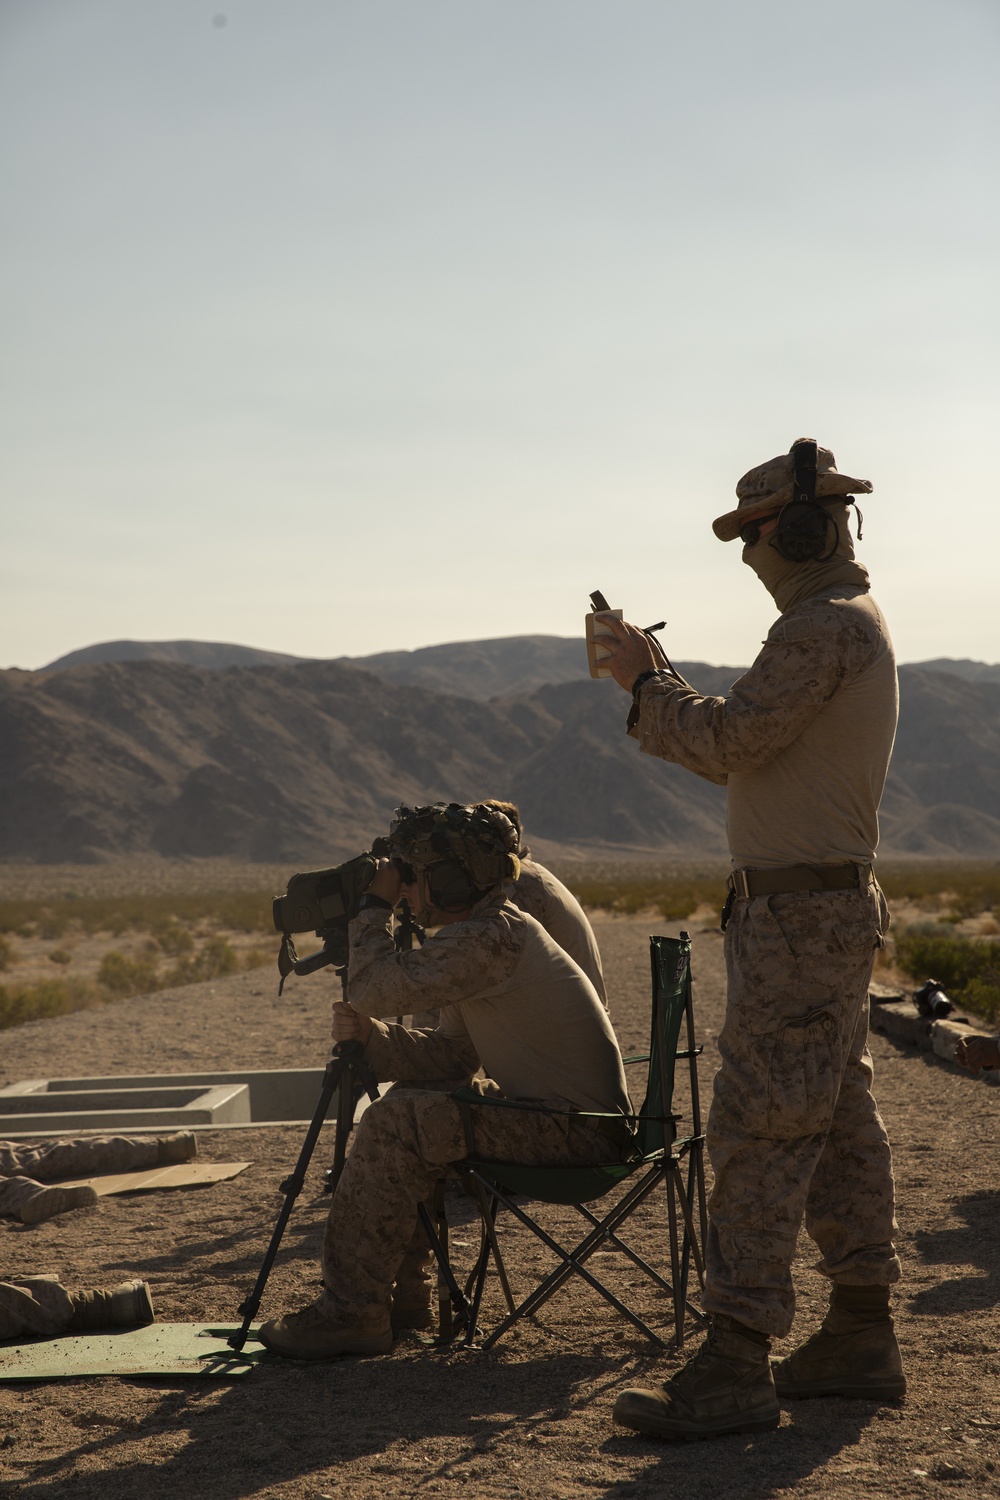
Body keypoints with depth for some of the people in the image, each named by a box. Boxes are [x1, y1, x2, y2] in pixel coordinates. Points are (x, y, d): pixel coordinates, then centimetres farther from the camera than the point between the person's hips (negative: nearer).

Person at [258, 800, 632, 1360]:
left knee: (396, 1124, -17)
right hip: (562, 1118, 11)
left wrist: (376, 906, -8)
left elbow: (375, 990, -23)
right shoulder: (489, 933, 13)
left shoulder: (491, 938, -20)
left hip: (580, 1126, -11)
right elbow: (449, 1057, 12)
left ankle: (353, 1312, -9)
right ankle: (404, 1293, 22)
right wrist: (370, 1036, -4)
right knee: (415, 1111, 18)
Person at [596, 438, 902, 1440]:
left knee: (760, 1129, -10)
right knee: (837, 1125, 14)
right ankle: (860, 1337, 22)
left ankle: (736, 1367, -7)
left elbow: (728, 744, -20)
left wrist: (643, 682, -7)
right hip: (827, 912, 11)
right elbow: (745, 746, 21)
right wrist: (659, 686, 15)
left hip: (801, 915, -11)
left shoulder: (824, 626, -15)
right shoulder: (850, 624, 18)